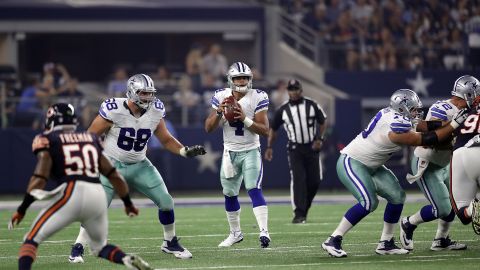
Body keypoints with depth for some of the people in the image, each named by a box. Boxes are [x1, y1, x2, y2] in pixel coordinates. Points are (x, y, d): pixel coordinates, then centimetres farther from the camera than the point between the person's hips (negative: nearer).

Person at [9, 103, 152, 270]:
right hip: (98, 195, 4)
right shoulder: (91, 139, 23)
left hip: (71, 194, -4)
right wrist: (128, 203, 33)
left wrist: (22, 210, 1)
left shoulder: (49, 141, 9)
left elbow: (39, 178, -3)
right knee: (100, 246, 27)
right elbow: (113, 175, 22)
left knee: (32, 239, 5)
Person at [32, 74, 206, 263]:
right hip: (113, 165, -4)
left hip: (139, 166, 4)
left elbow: (166, 139, 6)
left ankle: (170, 243, 21)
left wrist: (186, 151, -9)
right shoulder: (114, 111, -22)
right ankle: (78, 247, -3)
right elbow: (91, 136, -12)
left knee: (166, 202, -1)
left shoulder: (155, 112, -8)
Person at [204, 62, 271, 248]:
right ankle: (235, 233, 30)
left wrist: (245, 119, -28)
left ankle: (264, 231, -27)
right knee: (229, 194, 13)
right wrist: (219, 112, -21)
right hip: (230, 152, 4)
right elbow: (208, 128, -3)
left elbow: (265, 130, -15)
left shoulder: (257, 98, -12)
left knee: (254, 189, -20)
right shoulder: (221, 97, -4)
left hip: (251, 151, -4)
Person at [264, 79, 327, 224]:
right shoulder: (283, 110, 1)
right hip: (295, 149, -1)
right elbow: (273, 129, 10)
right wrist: (269, 147, 1)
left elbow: (322, 122, 10)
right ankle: (299, 214, -15)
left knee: (314, 181, 0)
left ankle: (304, 209, 21)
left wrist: (320, 139, -4)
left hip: (312, 148, 1)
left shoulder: (312, 105, 0)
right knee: (298, 179, -14)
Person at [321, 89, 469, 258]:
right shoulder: (397, 128, -28)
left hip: (370, 166, 10)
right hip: (351, 163, -10)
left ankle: (386, 243, 10)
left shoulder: (398, 117, -1)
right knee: (369, 202, -24)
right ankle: (333, 241, -16)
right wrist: (454, 124, -22)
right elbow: (426, 140, -25)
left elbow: (426, 126, 4)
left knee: (396, 196, 4)